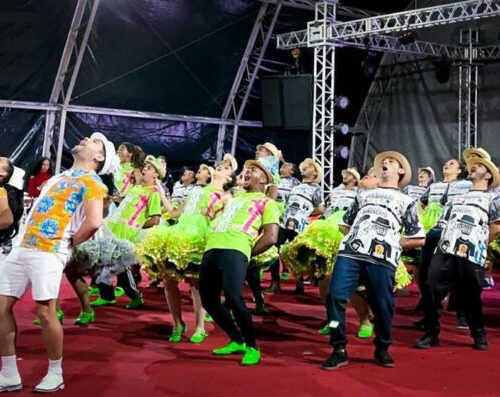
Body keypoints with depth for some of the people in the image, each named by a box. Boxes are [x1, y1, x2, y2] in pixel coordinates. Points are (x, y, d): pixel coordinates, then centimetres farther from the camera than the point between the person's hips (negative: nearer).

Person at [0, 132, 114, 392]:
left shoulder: (90, 181, -3)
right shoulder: (61, 177, 23)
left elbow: (93, 222, -18)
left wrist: (69, 243, -5)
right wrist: (23, 239, 13)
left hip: (48, 252, -8)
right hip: (22, 247, 8)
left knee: (45, 313, -6)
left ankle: (55, 374, 11)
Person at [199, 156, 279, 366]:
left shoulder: (266, 202, 12)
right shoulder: (235, 197, 33)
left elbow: (271, 237, 2)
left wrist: (247, 253, 0)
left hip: (235, 250, -7)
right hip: (212, 248, 7)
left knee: (232, 296, -23)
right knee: (209, 300, 5)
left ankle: (252, 347, -6)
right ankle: (237, 341, 22)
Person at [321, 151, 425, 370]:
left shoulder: (406, 201, 18)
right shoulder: (364, 194, 27)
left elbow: (419, 239, 14)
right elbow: (345, 224, 30)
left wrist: (393, 243, 6)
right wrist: (357, 235, 11)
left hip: (382, 259, -2)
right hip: (350, 253, 2)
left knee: (383, 306, -2)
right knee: (335, 296, -12)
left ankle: (382, 350, 22)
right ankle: (339, 350, -3)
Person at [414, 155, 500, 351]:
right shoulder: (458, 198, 27)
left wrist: (479, 244, 3)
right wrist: (444, 243, 10)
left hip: (470, 256, -4)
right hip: (444, 252, 5)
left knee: (469, 299, 2)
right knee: (432, 293, -4)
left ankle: (479, 335, 22)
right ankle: (431, 334, 6)